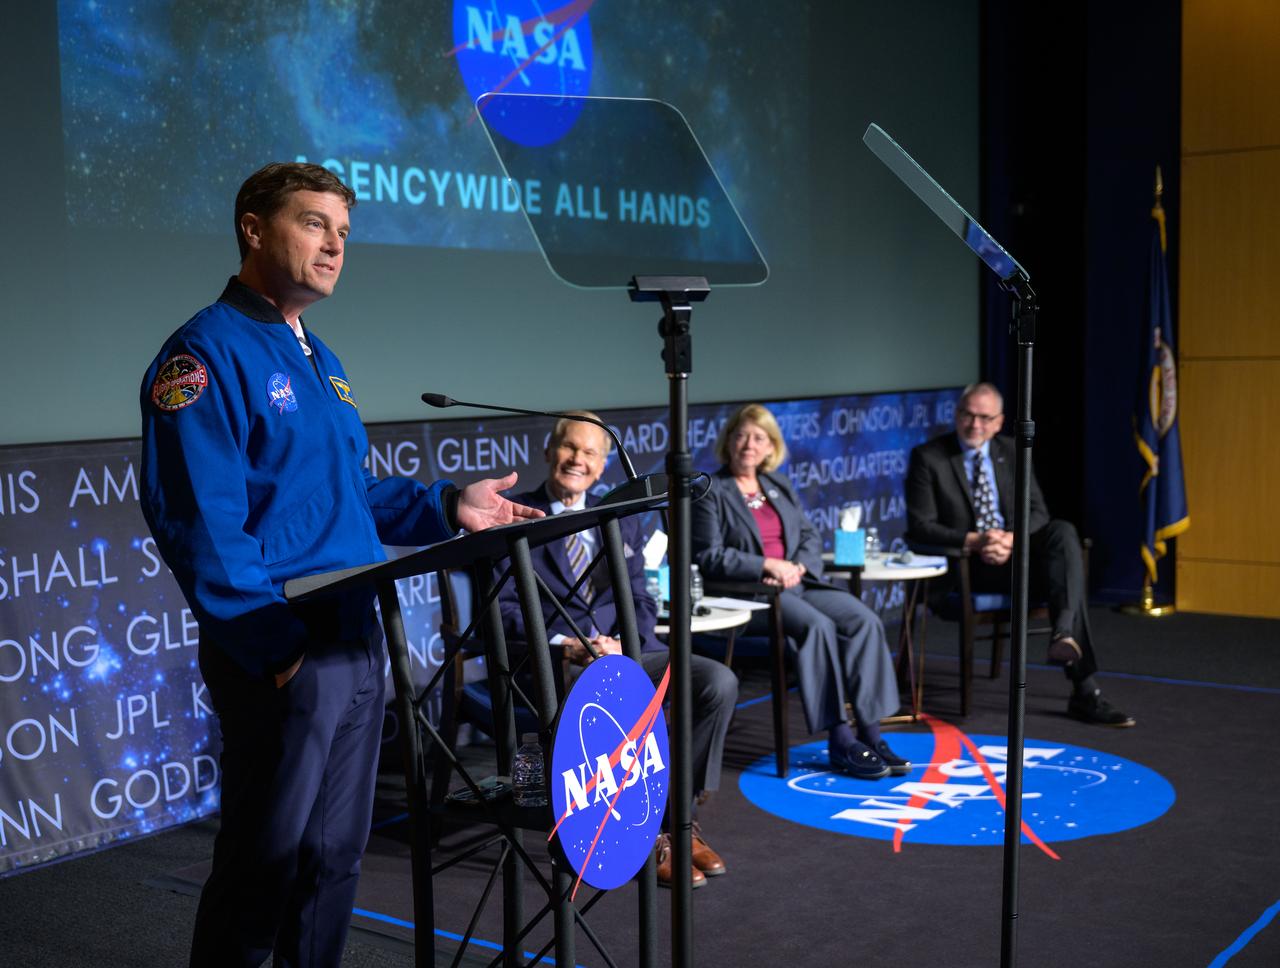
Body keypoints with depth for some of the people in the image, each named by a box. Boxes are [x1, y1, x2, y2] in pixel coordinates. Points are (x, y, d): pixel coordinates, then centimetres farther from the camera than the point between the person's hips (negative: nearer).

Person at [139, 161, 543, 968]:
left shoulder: (319, 359, 17)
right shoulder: (208, 354, -12)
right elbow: (199, 522, -21)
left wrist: (449, 508, 11)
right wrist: (276, 644, -22)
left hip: (358, 641, 9)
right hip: (284, 652, -9)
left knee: (335, 855, 17)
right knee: (264, 865, 2)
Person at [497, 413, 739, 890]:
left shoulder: (620, 522, 19)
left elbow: (639, 602, 11)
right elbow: (503, 605, -4)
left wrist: (622, 644, -11)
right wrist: (563, 643, -18)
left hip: (623, 648, 5)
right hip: (555, 655, -5)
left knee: (719, 681, -19)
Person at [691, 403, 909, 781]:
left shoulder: (780, 487, 21)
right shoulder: (711, 491, 1)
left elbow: (811, 538, 17)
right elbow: (710, 557, -8)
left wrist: (797, 567, -6)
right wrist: (769, 566, -15)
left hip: (797, 583, 6)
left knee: (864, 621, -18)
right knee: (818, 625, -32)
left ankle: (869, 734, -20)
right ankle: (839, 739, -26)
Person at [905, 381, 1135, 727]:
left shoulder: (1012, 452, 13)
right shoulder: (928, 457, -1)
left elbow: (1037, 512, 5)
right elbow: (920, 526, -8)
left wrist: (1011, 539, -18)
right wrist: (973, 541, -24)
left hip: (1017, 551, 4)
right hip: (964, 564, -4)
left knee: (1062, 531, -29)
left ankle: (1065, 634, -47)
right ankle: (1084, 690, -31)